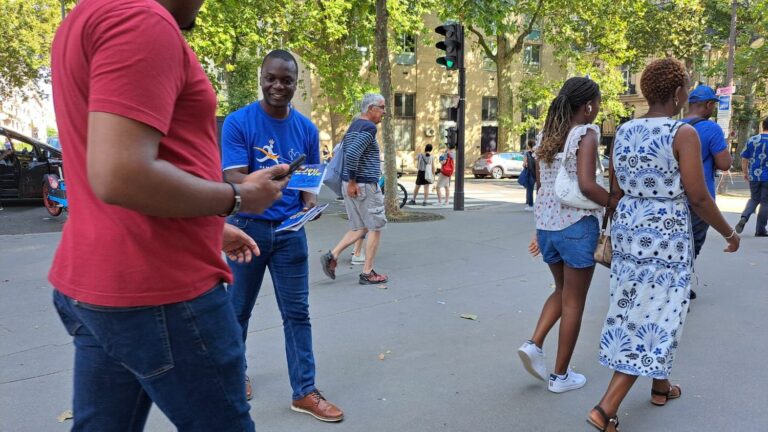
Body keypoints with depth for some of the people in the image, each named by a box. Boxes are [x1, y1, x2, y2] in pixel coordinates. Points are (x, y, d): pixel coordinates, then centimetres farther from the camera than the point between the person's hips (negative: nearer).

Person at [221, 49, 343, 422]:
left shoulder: (306, 128, 4)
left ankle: (304, 392, 12)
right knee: (239, 308, 13)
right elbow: (232, 178, -15)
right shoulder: (238, 122, -9)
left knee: (297, 312, 4)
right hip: (248, 226, -2)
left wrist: (309, 202, -11)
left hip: (290, 230, 3)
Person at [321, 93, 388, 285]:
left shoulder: (353, 126, 16)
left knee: (359, 228, 17)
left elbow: (343, 151, 21)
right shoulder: (369, 127, -14)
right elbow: (352, 153, -27)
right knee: (375, 227, 3)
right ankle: (367, 273, 8)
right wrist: (353, 182, -19)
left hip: (351, 185, 9)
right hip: (365, 186, -9)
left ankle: (332, 255, 7)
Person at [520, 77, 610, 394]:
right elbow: (587, 185, -24)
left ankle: (534, 344, 9)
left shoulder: (547, 136, 9)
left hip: (546, 225, 7)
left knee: (562, 291, 25)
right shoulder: (586, 134, -11)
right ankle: (560, 376, 18)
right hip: (577, 226, -6)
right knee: (573, 302, 8)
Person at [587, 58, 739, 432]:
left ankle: (660, 385, 39)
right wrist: (729, 233, 1)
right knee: (655, 318, 0)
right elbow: (697, 197, -14)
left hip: (629, 231, 7)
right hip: (667, 236, -7)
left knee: (636, 310, 20)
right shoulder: (683, 134, -14)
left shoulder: (623, 132, 4)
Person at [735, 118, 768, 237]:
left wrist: (745, 173, 17)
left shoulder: (751, 140, 1)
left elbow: (744, 159, 5)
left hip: (753, 177, 3)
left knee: (754, 199, 19)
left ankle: (744, 217, -7)